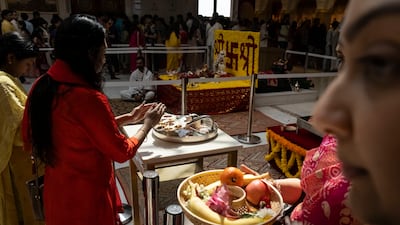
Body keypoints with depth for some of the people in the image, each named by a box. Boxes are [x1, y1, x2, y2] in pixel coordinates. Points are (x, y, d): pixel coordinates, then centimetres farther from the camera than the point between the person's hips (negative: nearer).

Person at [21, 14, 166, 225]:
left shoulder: (41, 86, -6)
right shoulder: (87, 98, -30)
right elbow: (122, 152, -17)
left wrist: (127, 118, 8)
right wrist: (148, 124, -2)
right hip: (87, 198, -7)